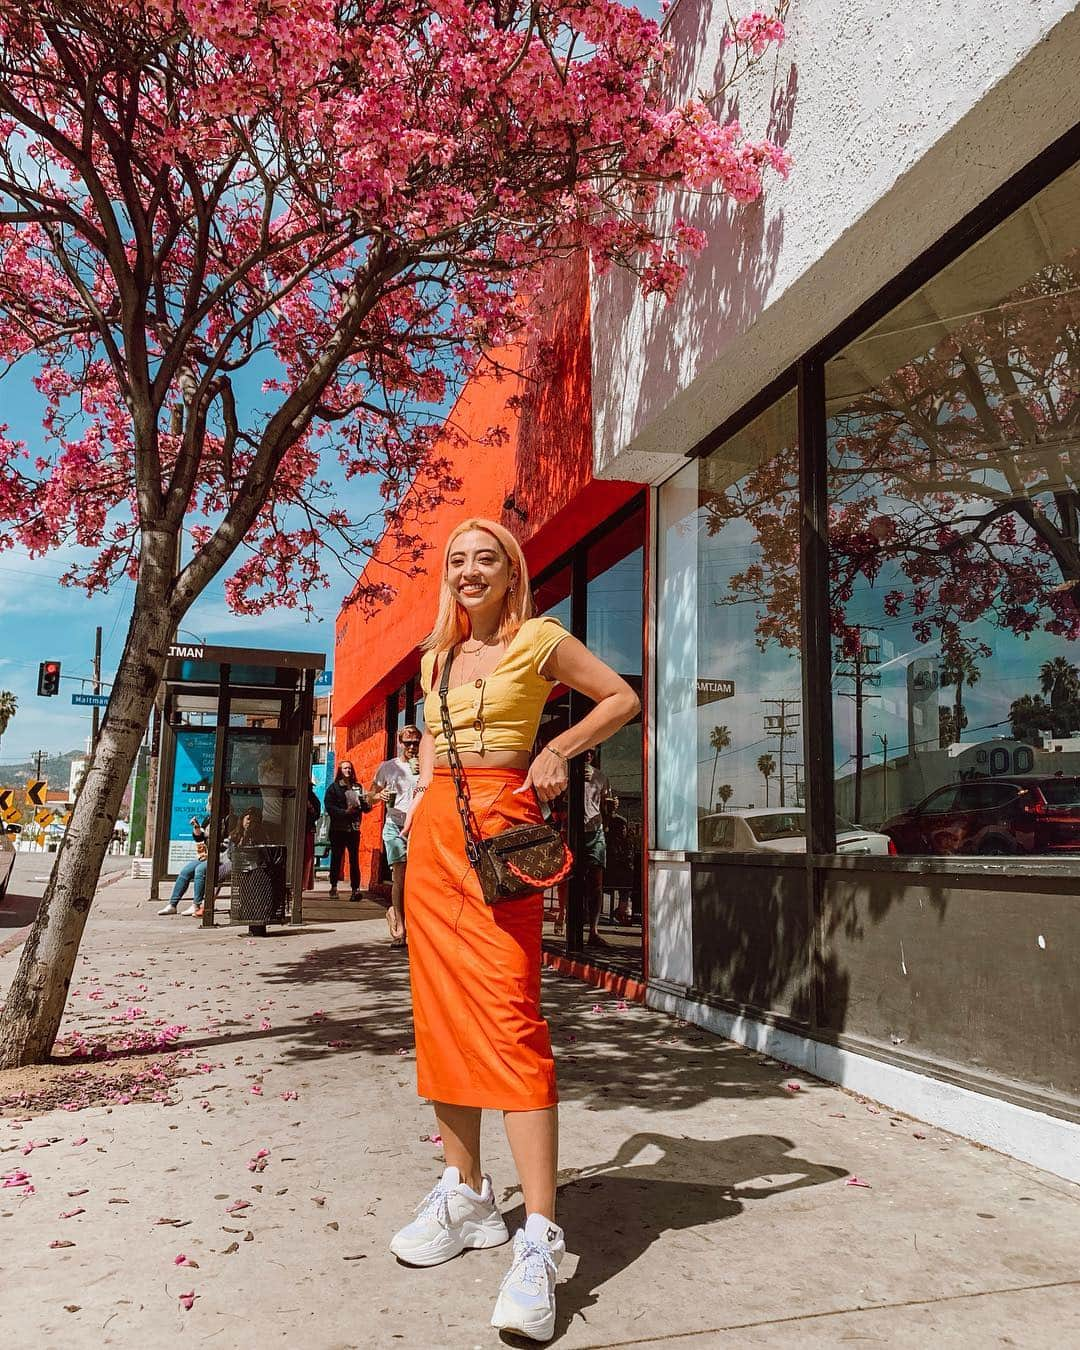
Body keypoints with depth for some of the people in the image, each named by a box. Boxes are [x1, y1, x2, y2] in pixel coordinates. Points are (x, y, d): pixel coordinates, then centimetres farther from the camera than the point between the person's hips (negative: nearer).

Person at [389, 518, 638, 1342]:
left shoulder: (539, 640, 1)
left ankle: (540, 1240, -14)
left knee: (508, 1015, -15)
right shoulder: (436, 657, 17)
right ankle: (465, 1194, 21)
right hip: (435, 829, 7)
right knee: (441, 1011, 7)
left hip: (500, 821, -6)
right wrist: (425, 792, 15)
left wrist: (559, 749, -7)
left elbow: (623, 698, 5)